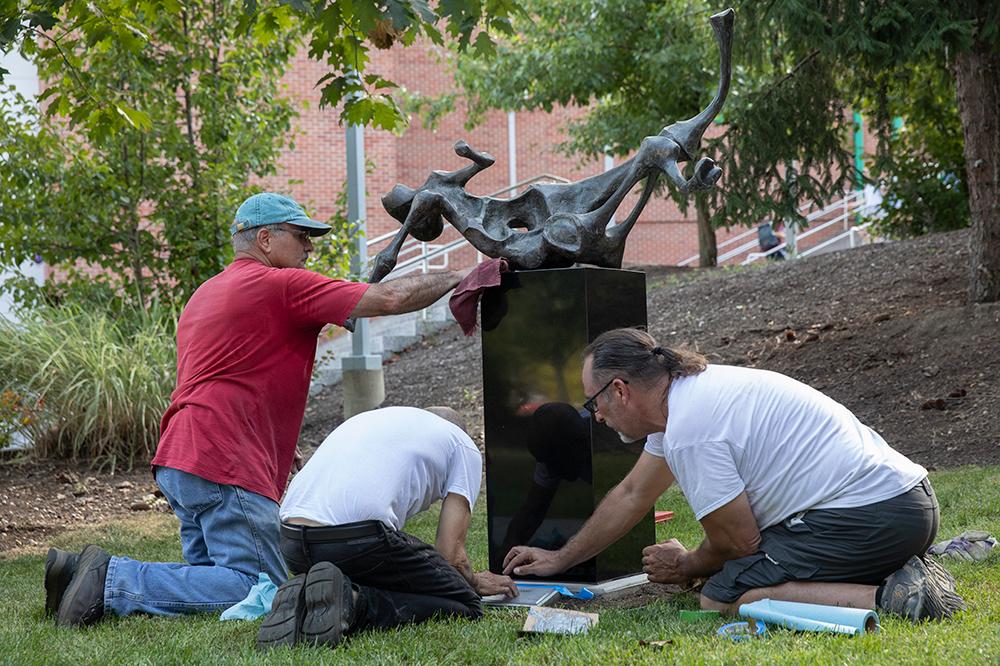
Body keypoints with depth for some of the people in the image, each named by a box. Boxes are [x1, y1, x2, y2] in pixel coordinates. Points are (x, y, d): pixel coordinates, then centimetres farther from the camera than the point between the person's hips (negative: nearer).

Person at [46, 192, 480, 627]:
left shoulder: (205, 294, 26)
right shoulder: (282, 286, -4)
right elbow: (390, 299, -8)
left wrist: (282, 449, 29)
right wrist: (456, 278, 5)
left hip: (179, 460, 10)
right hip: (223, 466, -10)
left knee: (214, 577, 14)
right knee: (259, 588, -13)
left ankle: (82, 574, 3)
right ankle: (112, 583, -17)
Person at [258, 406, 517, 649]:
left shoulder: (368, 419, 36)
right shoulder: (464, 447, 19)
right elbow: (451, 553, 9)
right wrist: (474, 583, 34)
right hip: (360, 537, -7)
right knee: (465, 606, 6)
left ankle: (301, 600, 1)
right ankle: (352, 602, -17)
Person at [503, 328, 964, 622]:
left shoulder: (689, 432, -16)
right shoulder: (689, 392, 16)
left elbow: (738, 542, -9)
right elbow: (632, 495, 30)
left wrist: (684, 568, 13)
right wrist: (559, 559, 38)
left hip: (864, 518, -10)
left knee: (720, 598, -11)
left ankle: (884, 599, -21)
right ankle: (903, 579, 10)